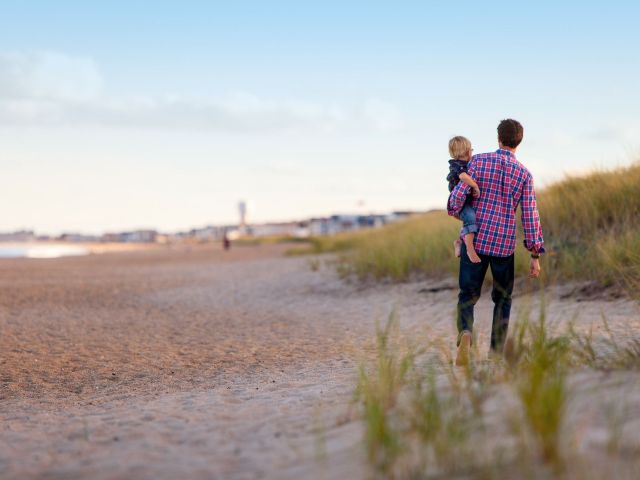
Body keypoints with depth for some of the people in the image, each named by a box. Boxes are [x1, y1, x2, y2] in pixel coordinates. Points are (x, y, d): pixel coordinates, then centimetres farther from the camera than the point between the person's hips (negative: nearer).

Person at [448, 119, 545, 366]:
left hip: (475, 240, 0)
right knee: (502, 298, 18)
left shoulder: (479, 161, -3)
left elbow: (458, 195, -8)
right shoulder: (524, 174, 0)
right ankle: (496, 353, 14)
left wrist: (455, 211, 16)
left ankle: (465, 333, -22)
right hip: (504, 245, 1)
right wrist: (536, 255, 2)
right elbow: (530, 216, -3)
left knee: (468, 296, 8)